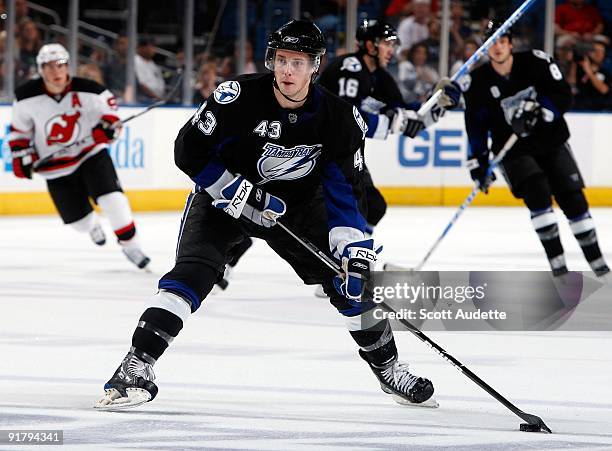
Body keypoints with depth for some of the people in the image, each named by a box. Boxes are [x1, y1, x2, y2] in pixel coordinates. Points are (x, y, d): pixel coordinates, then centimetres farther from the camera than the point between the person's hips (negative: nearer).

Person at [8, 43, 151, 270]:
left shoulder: (87, 90, -17)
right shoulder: (27, 97, -14)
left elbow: (107, 101, 3)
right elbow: (19, 128, 2)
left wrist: (108, 123, -14)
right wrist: (21, 155, -4)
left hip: (91, 153, -1)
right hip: (55, 167, 1)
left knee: (111, 197, -21)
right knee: (76, 217, 4)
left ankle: (129, 243, -6)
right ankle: (93, 226, 43)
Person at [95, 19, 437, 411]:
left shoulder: (338, 118, -17)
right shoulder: (239, 97, -26)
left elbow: (345, 191, -11)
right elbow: (190, 151, -21)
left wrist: (355, 249, -21)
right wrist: (243, 195, -26)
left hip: (297, 203, 3)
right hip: (225, 196, -3)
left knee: (352, 282, -1)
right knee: (191, 275, -24)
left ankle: (388, 368, 20)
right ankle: (136, 367, -26)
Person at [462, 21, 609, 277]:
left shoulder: (536, 62, -12)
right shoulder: (477, 82, -9)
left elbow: (563, 96, -13)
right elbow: (476, 126, -2)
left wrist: (537, 111, -28)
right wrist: (478, 162, -5)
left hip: (551, 142, 1)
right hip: (514, 149, -1)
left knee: (573, 199, 1)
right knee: (537, 193, -24)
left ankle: (596, 260, 14)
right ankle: (556, 262, -22)